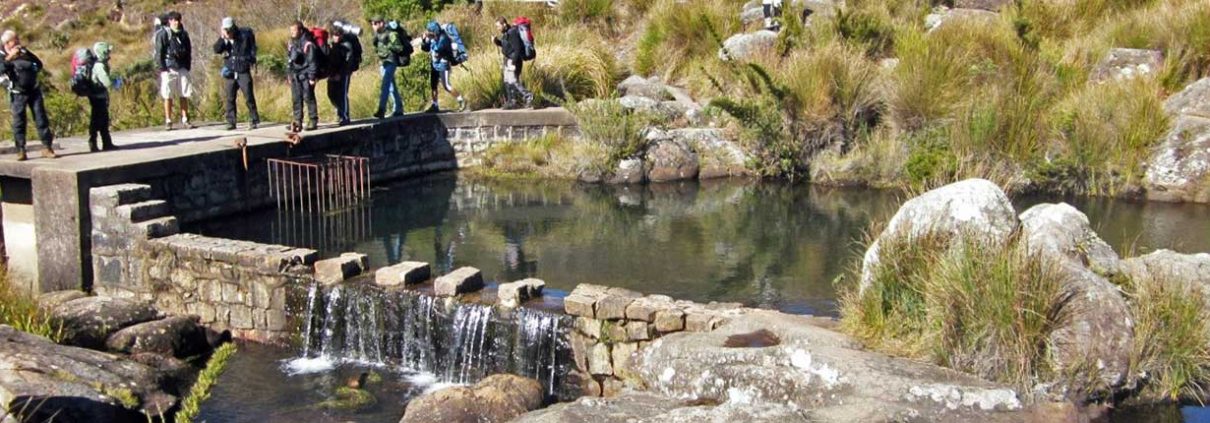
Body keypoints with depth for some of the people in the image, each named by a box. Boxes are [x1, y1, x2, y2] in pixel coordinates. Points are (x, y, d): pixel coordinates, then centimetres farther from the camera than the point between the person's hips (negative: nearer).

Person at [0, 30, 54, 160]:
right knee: (19, 122, -2)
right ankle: (21, 151, 3)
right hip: (18, 94, -3)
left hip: (34, 90, 3)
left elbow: (39, 64, 17)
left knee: (41, 118, 0)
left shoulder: (24, 52, 12)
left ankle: (47, 147, 4)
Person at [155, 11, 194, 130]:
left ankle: (185, 120, 9)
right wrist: (163, 69, -11)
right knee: (168, 96, 0)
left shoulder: (184, 34, 11)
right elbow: (159, 53, -6)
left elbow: (189, 51, 17)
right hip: (169, 69, -4)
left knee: (184, 95, 3)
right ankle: (168, 121, 4)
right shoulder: (163, 34, -4)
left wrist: (187, 66, 9)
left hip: (182, 69, 4)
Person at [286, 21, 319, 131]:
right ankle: (297, 121, 11)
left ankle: (313, 121, 2)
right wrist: (289, 75, 17)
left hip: (305, 74, -7)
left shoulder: (307, 44, -13)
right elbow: (288, 59, 18)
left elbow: (312, 61, -13)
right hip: (295, 75, 7)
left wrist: (312, 77, -15)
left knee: (308, 97, -5)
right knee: (296, 99, 7)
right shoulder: (291, 43, 10)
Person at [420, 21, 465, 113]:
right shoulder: (433, 38, 3)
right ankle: (434, 106, 20)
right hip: (435, 64, 9)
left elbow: (438, 50, -32)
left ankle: (461, 101, 1)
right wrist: (424, 39, -6)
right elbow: (425, 48, 10)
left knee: (446, 86, -10)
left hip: (443, 65, -9)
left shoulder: (443, 38, -21)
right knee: (432, 85, 10)